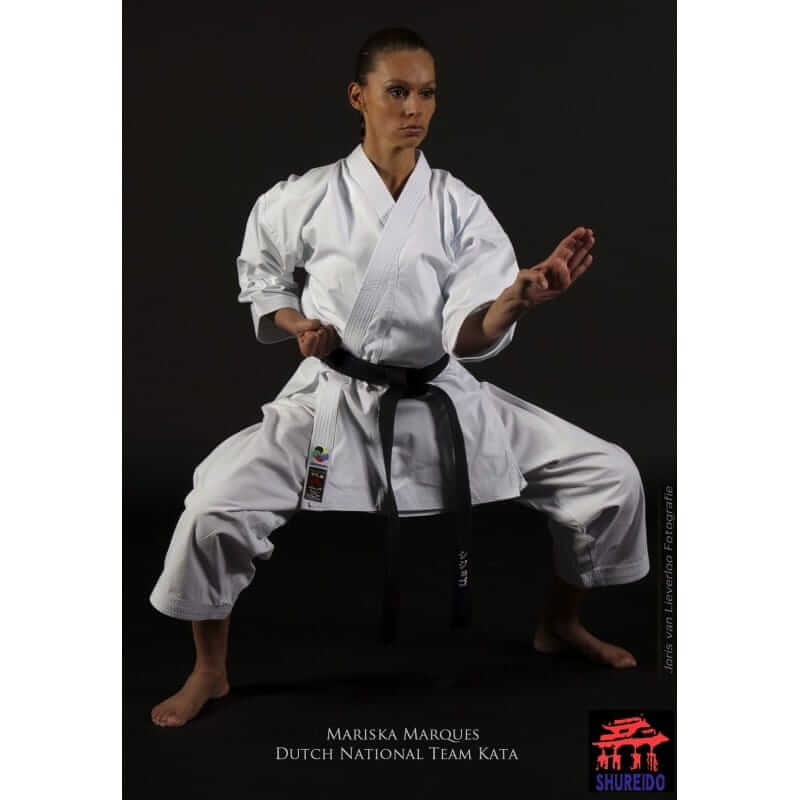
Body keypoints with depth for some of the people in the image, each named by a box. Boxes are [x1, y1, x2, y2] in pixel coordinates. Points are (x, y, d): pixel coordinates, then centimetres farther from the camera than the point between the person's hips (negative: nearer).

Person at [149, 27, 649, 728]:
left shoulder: (461, 208, -5)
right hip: (331, 400, -1)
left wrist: (518, 297, -35)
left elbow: (471, 337, -14)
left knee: (612, 477, -5)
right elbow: (259, 275, 14)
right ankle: (210, 672, 7)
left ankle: (560, 624, 23)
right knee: (214, 510, -23)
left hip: (443, 399, 2)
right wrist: (294, 322, -7)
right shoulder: (304, 201, -6)